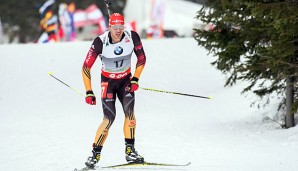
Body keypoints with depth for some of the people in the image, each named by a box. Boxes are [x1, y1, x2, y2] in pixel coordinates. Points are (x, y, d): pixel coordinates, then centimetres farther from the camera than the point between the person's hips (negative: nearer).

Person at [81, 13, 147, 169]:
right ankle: (95, 154, -5)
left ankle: (130, 151, -11)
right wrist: (89, 92, -19)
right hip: (108, 81, -2)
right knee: (109, 118, -16)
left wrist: (135, 79, -8)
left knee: (129, 110, -21)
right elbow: (86, 67, -16)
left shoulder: (132, 37, -17)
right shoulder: (100, 42, -24)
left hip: (125, 80, 2)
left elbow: (141, 59, 1)